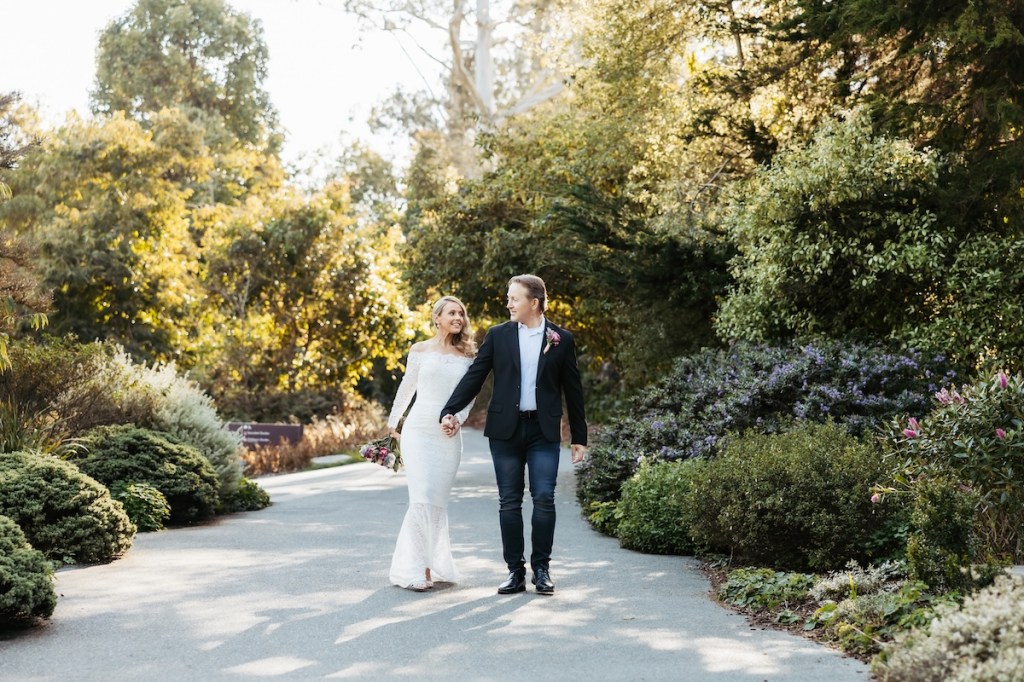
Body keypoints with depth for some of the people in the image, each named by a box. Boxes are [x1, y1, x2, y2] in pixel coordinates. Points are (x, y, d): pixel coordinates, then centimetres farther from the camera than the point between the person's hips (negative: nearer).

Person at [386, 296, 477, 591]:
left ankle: (436, 565, 12)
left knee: (438, 501, 5)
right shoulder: (420, 350, 3)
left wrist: (457, 418, -3)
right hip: (419, 430, -2)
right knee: (422, 498, -11)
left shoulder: (467, 354, 7)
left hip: (449, 435, 2)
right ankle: (414, 568, -6)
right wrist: (392, 424, 19)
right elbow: (407, 387, 13)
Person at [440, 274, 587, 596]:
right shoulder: (498, 335, 5)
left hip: (544, 431, -1)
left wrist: (579, 438, 7)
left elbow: (573, 390, 7)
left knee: (544, 499, -6)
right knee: (509, 501, 3)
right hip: (505, 429, 1)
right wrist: (450, 411, -8)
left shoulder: (562, 340, 3)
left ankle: (541, 569, 7)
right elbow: (474, 376, 4)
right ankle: (515, 571, 11)